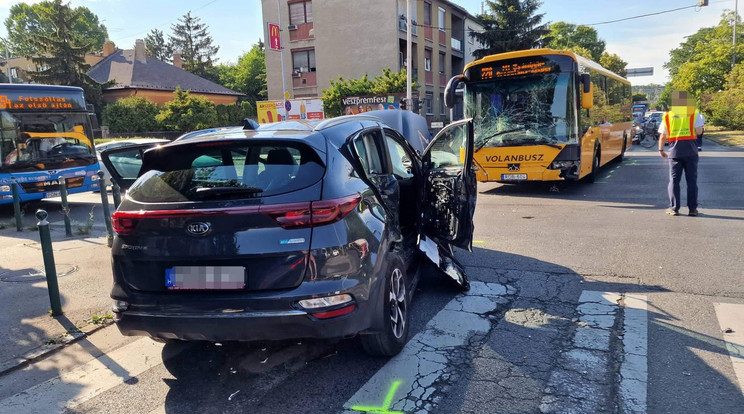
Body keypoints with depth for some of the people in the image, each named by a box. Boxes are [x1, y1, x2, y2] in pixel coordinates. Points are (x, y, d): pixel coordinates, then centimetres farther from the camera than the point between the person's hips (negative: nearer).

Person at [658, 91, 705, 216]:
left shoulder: (667, 115, 7)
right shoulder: (694, 114, 1)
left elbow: (663, 136, 7)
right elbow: (698, 131, -6)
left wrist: (661, 150, 17)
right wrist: (701, 122, 14)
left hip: (675, 150, 1)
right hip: (690, 149, -1)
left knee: (674, 180, 6)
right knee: (692, 180, 6)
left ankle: (674, 208, 4)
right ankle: (692, 208, 6)